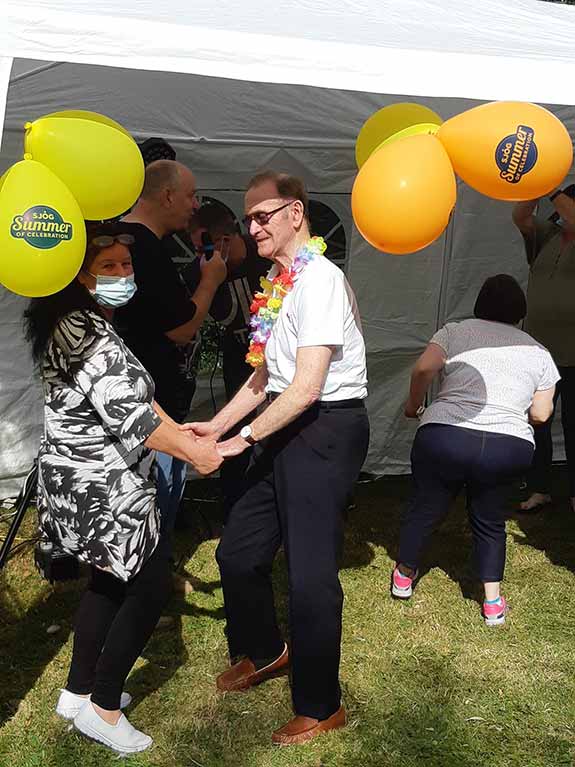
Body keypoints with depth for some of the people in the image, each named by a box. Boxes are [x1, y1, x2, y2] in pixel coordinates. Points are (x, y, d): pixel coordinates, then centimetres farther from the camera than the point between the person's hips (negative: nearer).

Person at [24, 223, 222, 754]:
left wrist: (181, 432, 9)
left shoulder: (86, 326, 12)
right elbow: (130, 416, -25)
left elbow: (130, 395, 15)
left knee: (111, 581, 21)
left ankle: (79, 691, 35)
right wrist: (193, 452, -13)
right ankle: (102, 709, 15)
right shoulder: (86, 333, -22)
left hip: (85, 480, 10)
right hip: (100, 488, -10)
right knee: (151, 585, 2)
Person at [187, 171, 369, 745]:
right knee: (237, 551, 16)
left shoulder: (319, 280, -17)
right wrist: (217, 425, 14)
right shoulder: (278, 283, 12)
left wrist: (245, 437, -15)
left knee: (310, 574, -3)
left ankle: (320, 708, 18)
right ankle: (263, 652, 42)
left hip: (327, 427, -9)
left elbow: (306, 388, -22)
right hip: (286, 427, 9)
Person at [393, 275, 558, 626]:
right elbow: (541, 414, 12)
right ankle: (493, 602, 22)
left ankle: (404, 576, 37)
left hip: (445, 437, -1)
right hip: (509, 448, 1)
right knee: (490, 520, 22)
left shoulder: (456, 331, 9)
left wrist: (413, 403, 11)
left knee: (426, 508, 18)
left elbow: (424, 368, -6)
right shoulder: (538, 352, 16)